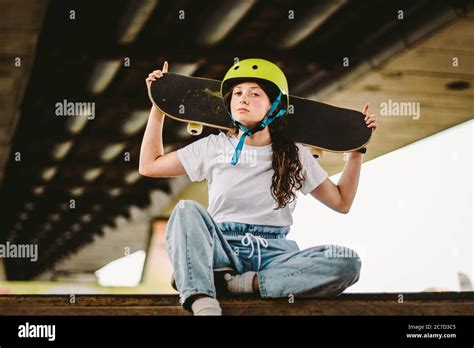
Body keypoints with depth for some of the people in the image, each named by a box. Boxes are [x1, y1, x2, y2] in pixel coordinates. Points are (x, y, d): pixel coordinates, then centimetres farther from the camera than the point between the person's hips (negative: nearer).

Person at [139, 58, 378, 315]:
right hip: (222, 248, 0)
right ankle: (203, 304, -49)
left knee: (347, 262, -27)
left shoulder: (295, 155, 14)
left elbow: (342, 201, 19)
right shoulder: (214, 147, 13)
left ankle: (244, 283, -31)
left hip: (273, 253, 0)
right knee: (187, 211, -31)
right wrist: (158, 106, 17)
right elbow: (149, 165, 18)